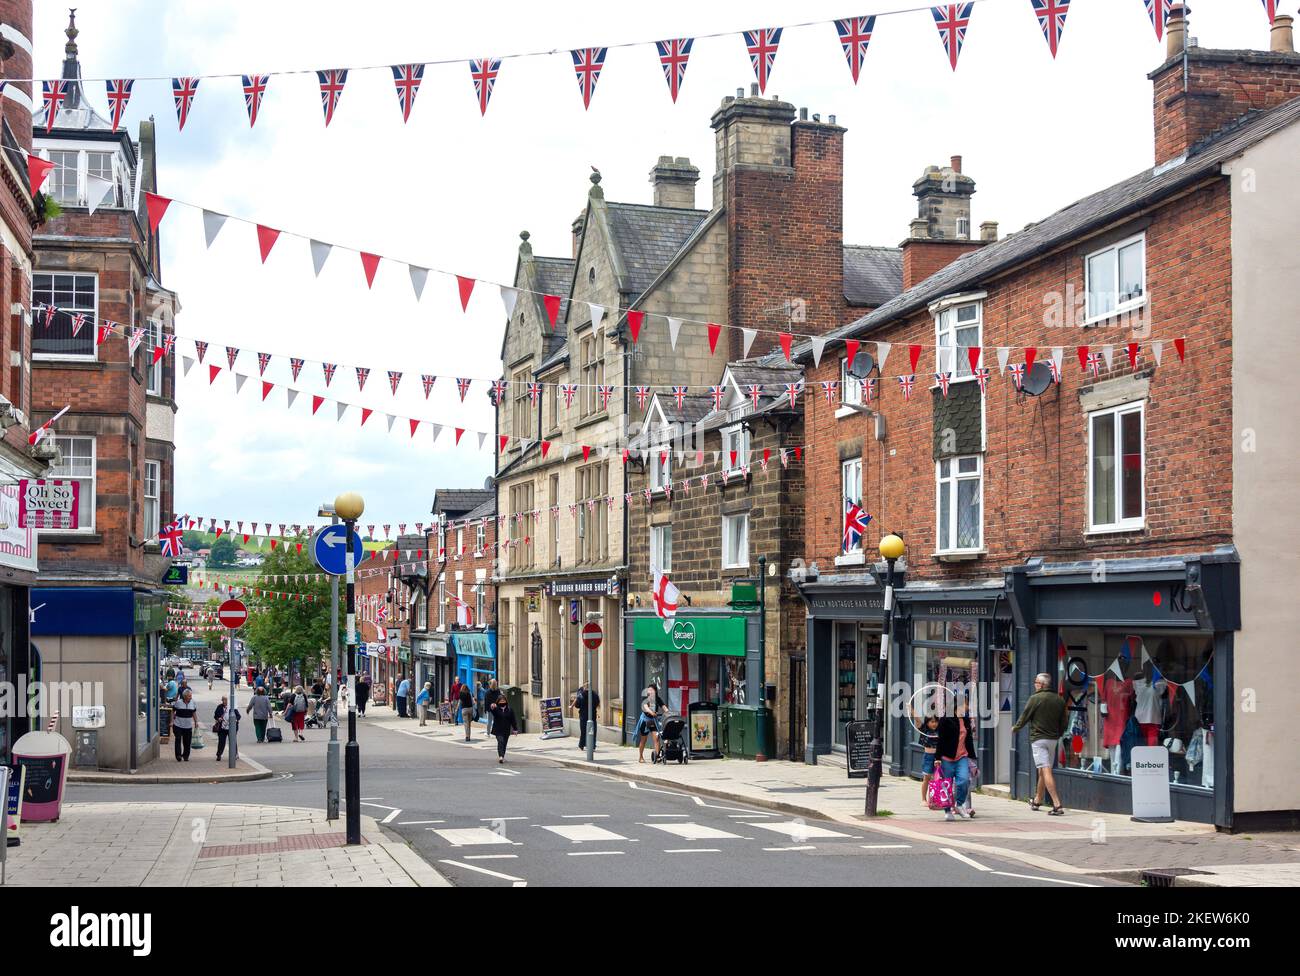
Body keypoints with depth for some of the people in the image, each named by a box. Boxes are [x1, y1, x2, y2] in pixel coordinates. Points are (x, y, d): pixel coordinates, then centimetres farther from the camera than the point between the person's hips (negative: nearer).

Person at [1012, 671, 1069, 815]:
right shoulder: (1059, 700, 7)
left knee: (1045, 771, -11)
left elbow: (1024, 717, -2)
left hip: (1038, 739, -7)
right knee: (1042, 771, 20)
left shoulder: (1035, 698, -10)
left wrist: (1015, 728, 16)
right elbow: (1063, 721, 12)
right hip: (1053, 739, 7)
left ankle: (1057, 805, -22)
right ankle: (1037, 801, 35)